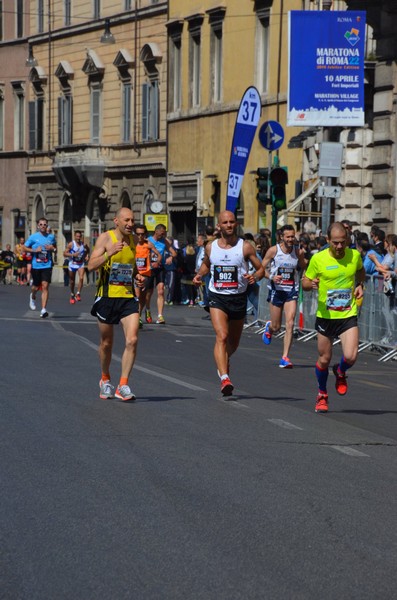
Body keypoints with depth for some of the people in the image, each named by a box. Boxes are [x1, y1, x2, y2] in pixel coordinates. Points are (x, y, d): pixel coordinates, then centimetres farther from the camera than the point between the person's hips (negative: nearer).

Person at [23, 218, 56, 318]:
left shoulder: (51, 237, 6)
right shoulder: (33, 237, 0)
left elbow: (55, 247, 22)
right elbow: (24, 248, 2)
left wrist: (52, 248, -2)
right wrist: (34, 250, -12)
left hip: (47, 266, 0)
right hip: (36, 266, 0)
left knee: (45, 286, -12)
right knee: (36, 287, 11)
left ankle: (43, 310, -14)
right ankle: (33, 297, 49)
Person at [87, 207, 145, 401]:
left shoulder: (133, 240, 10)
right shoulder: (105, 238, -6)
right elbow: (91, 265, -14)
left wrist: (137, 276, 4)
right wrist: (110, 253, -28)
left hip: (128, 297, 3)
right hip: (107, 296, -3)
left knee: (132, 340, -13)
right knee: (106, 343, 10)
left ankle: (123, 385, -8)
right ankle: (105, 380, 33)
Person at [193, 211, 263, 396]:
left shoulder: (245, 247, -4)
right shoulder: (210, 247, 3)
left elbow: (261, 268, 0)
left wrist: (255, 277, -22)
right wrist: (199, 275, 2)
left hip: (238, 298, 1)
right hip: (217, 297, -1)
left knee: (234, 342, 16)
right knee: (221, 336, -21)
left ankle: (223, 363, 49)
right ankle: (224, 378, -29)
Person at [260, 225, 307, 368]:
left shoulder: (298, 251, 0)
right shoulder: (273, 250, -6)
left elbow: (305, 268, 13)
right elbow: (262, 268, -2)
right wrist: (271, 277, -19)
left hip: (292, 291, 1)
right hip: (277, 290, -1)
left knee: (290, 324, -13)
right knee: (276, 327, 6)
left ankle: (285, 357, -9)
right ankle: (269, 328, 46)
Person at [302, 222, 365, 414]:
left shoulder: (354, 255, -2)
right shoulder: (318, 259, -10)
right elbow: (305, 282, 2)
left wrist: (360, 285, 3)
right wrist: (311, 284, -21)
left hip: (348, 316, 1)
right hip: (325, 316, -1)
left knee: (351, 357, -15)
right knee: (324, 359, 8)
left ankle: (340, 372, 21)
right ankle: (322, 395, 33)